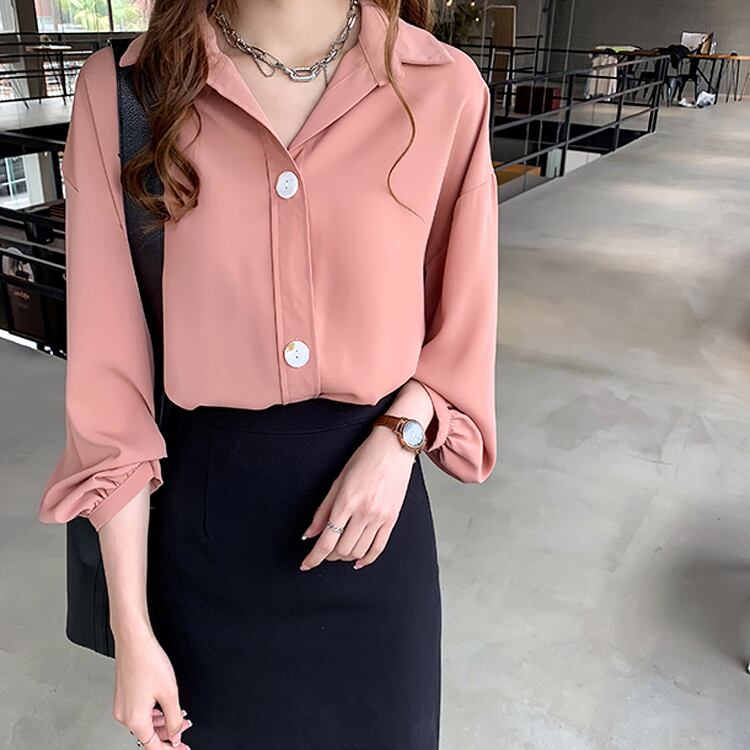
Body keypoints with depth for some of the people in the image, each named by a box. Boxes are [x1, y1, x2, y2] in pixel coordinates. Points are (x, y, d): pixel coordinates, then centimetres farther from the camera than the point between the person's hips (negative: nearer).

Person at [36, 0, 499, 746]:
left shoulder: (443, 90, -9)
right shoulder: (122, 90, -10)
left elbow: (460, 322, 4)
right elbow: (109, 373, -9)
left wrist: (398, 440, -15)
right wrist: (131, 631, -5)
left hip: (370, 495, 1)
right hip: (205, 506, 0)